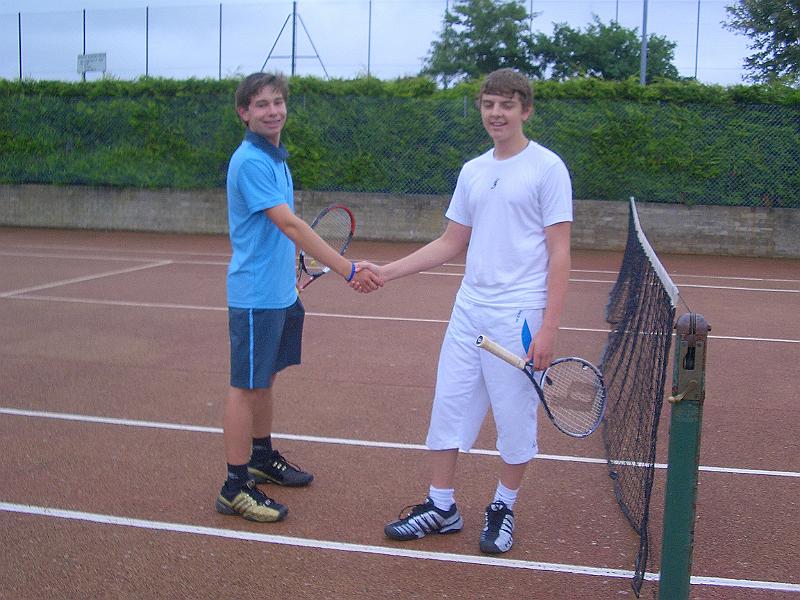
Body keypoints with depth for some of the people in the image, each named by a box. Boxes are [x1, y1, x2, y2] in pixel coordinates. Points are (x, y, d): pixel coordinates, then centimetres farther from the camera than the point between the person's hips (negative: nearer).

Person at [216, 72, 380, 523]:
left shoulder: (278, 157, 11)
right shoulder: (250, 161, -19)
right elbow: (290, 224, -27)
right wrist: (348, 270, -30)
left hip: (281, 294, 9)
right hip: (255, 296, -9)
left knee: (266, 378, 19)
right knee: (247, 386, -2)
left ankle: (262, 458, 34)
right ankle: (236, 487, 6)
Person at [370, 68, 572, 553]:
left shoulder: (547, 168, -6)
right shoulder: (472, 171, 12)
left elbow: (559, 254, -9)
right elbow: (451, 244, 17)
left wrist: (548, 328, -16)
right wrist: (385, 271, 9)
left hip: (518, 316, -6)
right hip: (468, 310, 6)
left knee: (515, 417, 5)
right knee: (448, 405, 8)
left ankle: (504, 508, 25)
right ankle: (441, 507, 21)